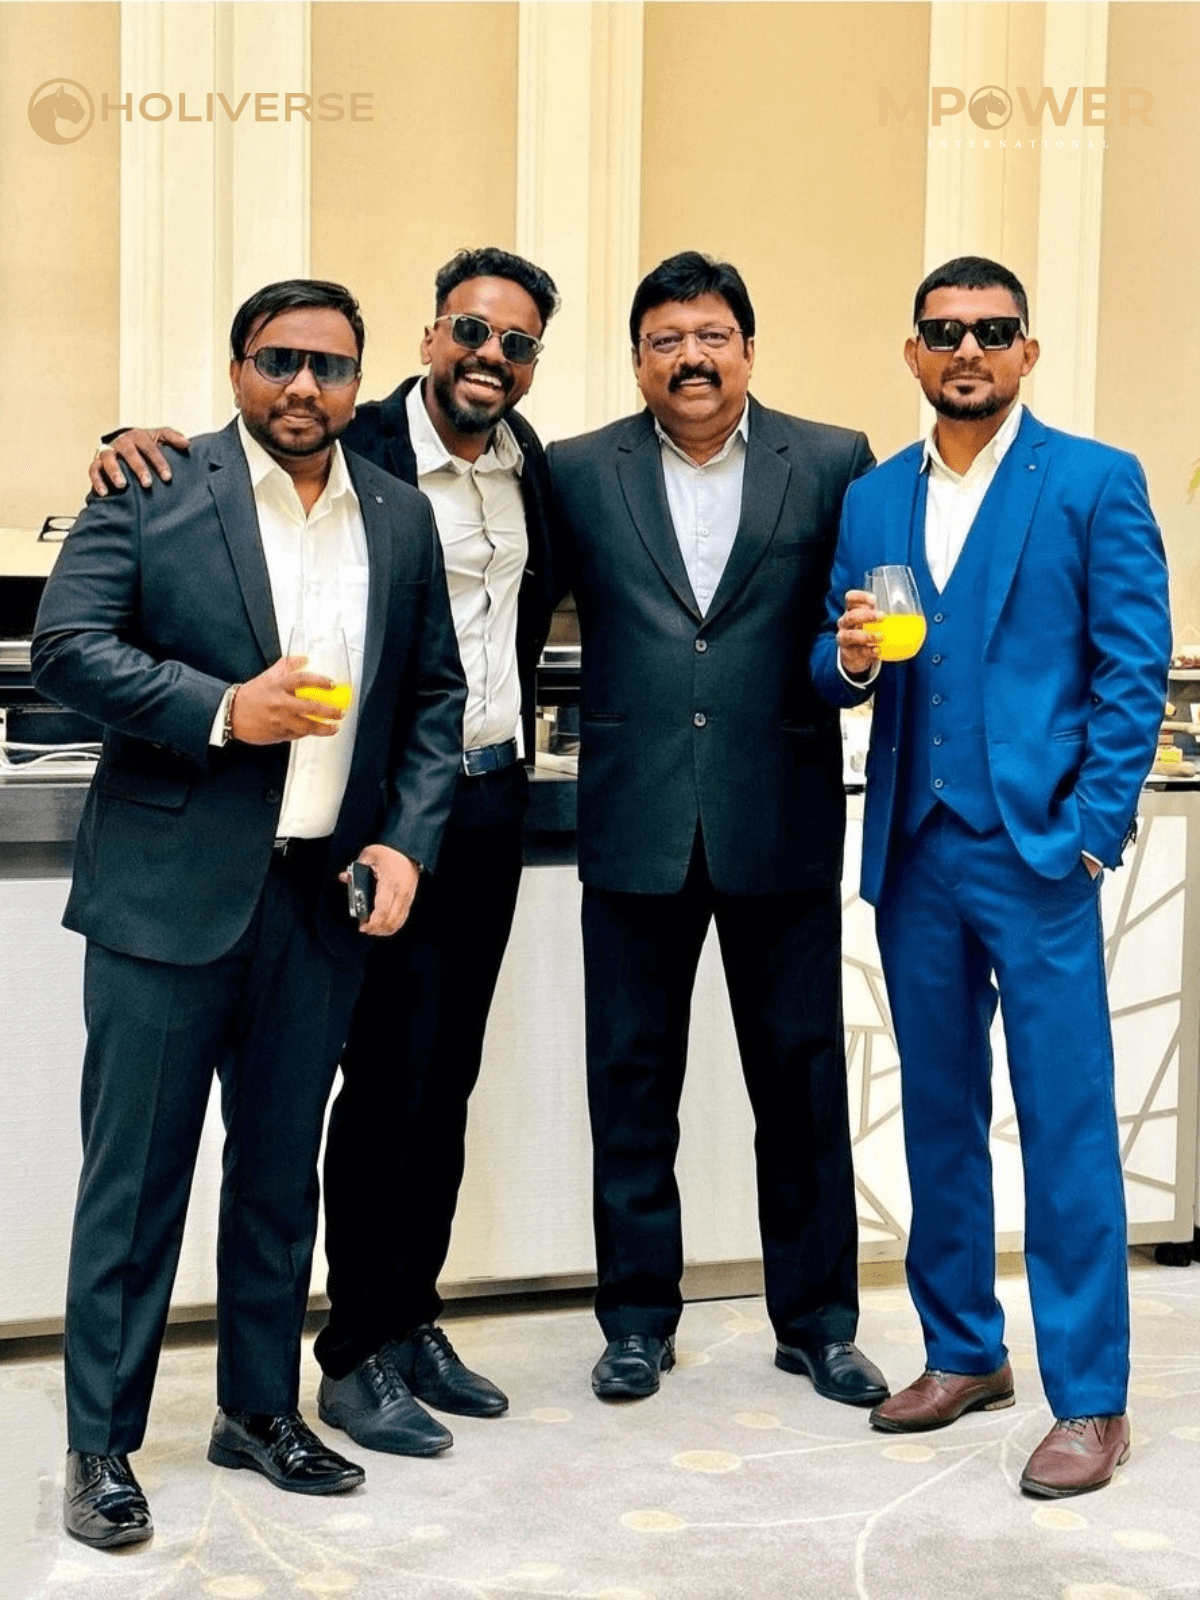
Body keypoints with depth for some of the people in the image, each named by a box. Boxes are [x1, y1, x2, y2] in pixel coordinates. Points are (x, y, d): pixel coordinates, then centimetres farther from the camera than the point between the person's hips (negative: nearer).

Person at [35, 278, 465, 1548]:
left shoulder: (400, 518, 11)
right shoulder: (153, 487, -2)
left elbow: (434, 694, 13)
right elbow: (69, 647, -8)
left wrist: (408, 841, 1)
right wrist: (220, 710, -18)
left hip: (326, 895, 4)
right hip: (169, 886, -4)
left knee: (281, 1168, 13)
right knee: (136, 1170, 2)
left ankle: (260, 1409, 28)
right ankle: (101, 1443, 13)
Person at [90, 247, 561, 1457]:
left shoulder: (531, 463, 7)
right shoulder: (356, 453, -13)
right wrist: (144, 442, -30)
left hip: (492, 801, 7)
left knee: (447, 1079, 13)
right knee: (388, 1079, -2)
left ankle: (412, 1322, 26)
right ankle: (356, 1357, 12)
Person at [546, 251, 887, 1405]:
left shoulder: (833, 465, 3)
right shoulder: (579, 473, 4)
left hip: (782, 822, 0)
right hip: (635, 823, 1)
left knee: (801, 1074, 8)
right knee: (632, 1080, 9)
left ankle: (816, 1320, 24)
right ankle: (638, 1318, 24)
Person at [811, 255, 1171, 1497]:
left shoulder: (1095, 482, -1)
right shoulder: (872, 499, 13)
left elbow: (1135, 669, -4)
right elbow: (837, 681, 14)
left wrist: (1091, 832, -11)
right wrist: (851, 658, -9)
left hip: (1035, 849, -5)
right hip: (914, 848, 5)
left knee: (1065, 1123, -3)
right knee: (938, 1112, 13)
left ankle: (1089, 1399, 7)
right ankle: (963, 1354, 27)